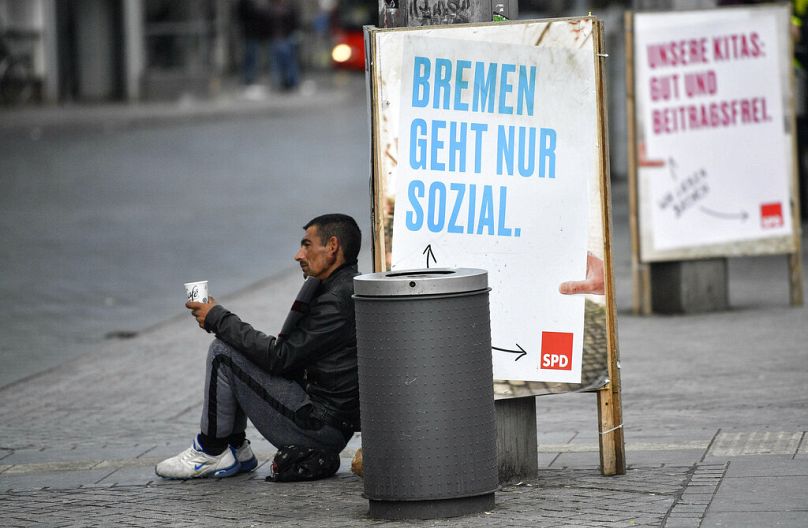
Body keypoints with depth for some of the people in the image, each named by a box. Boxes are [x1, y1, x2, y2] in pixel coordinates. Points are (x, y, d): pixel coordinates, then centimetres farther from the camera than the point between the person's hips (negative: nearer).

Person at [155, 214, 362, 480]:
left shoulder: (338, 301, -20)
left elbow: (280, 357, -20)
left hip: (319, 426, -10)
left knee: (223, 352, -11)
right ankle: (236, 449, 17)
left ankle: (211, 453, 1)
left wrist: (218, 318, -11)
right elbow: (289, 352, 17)